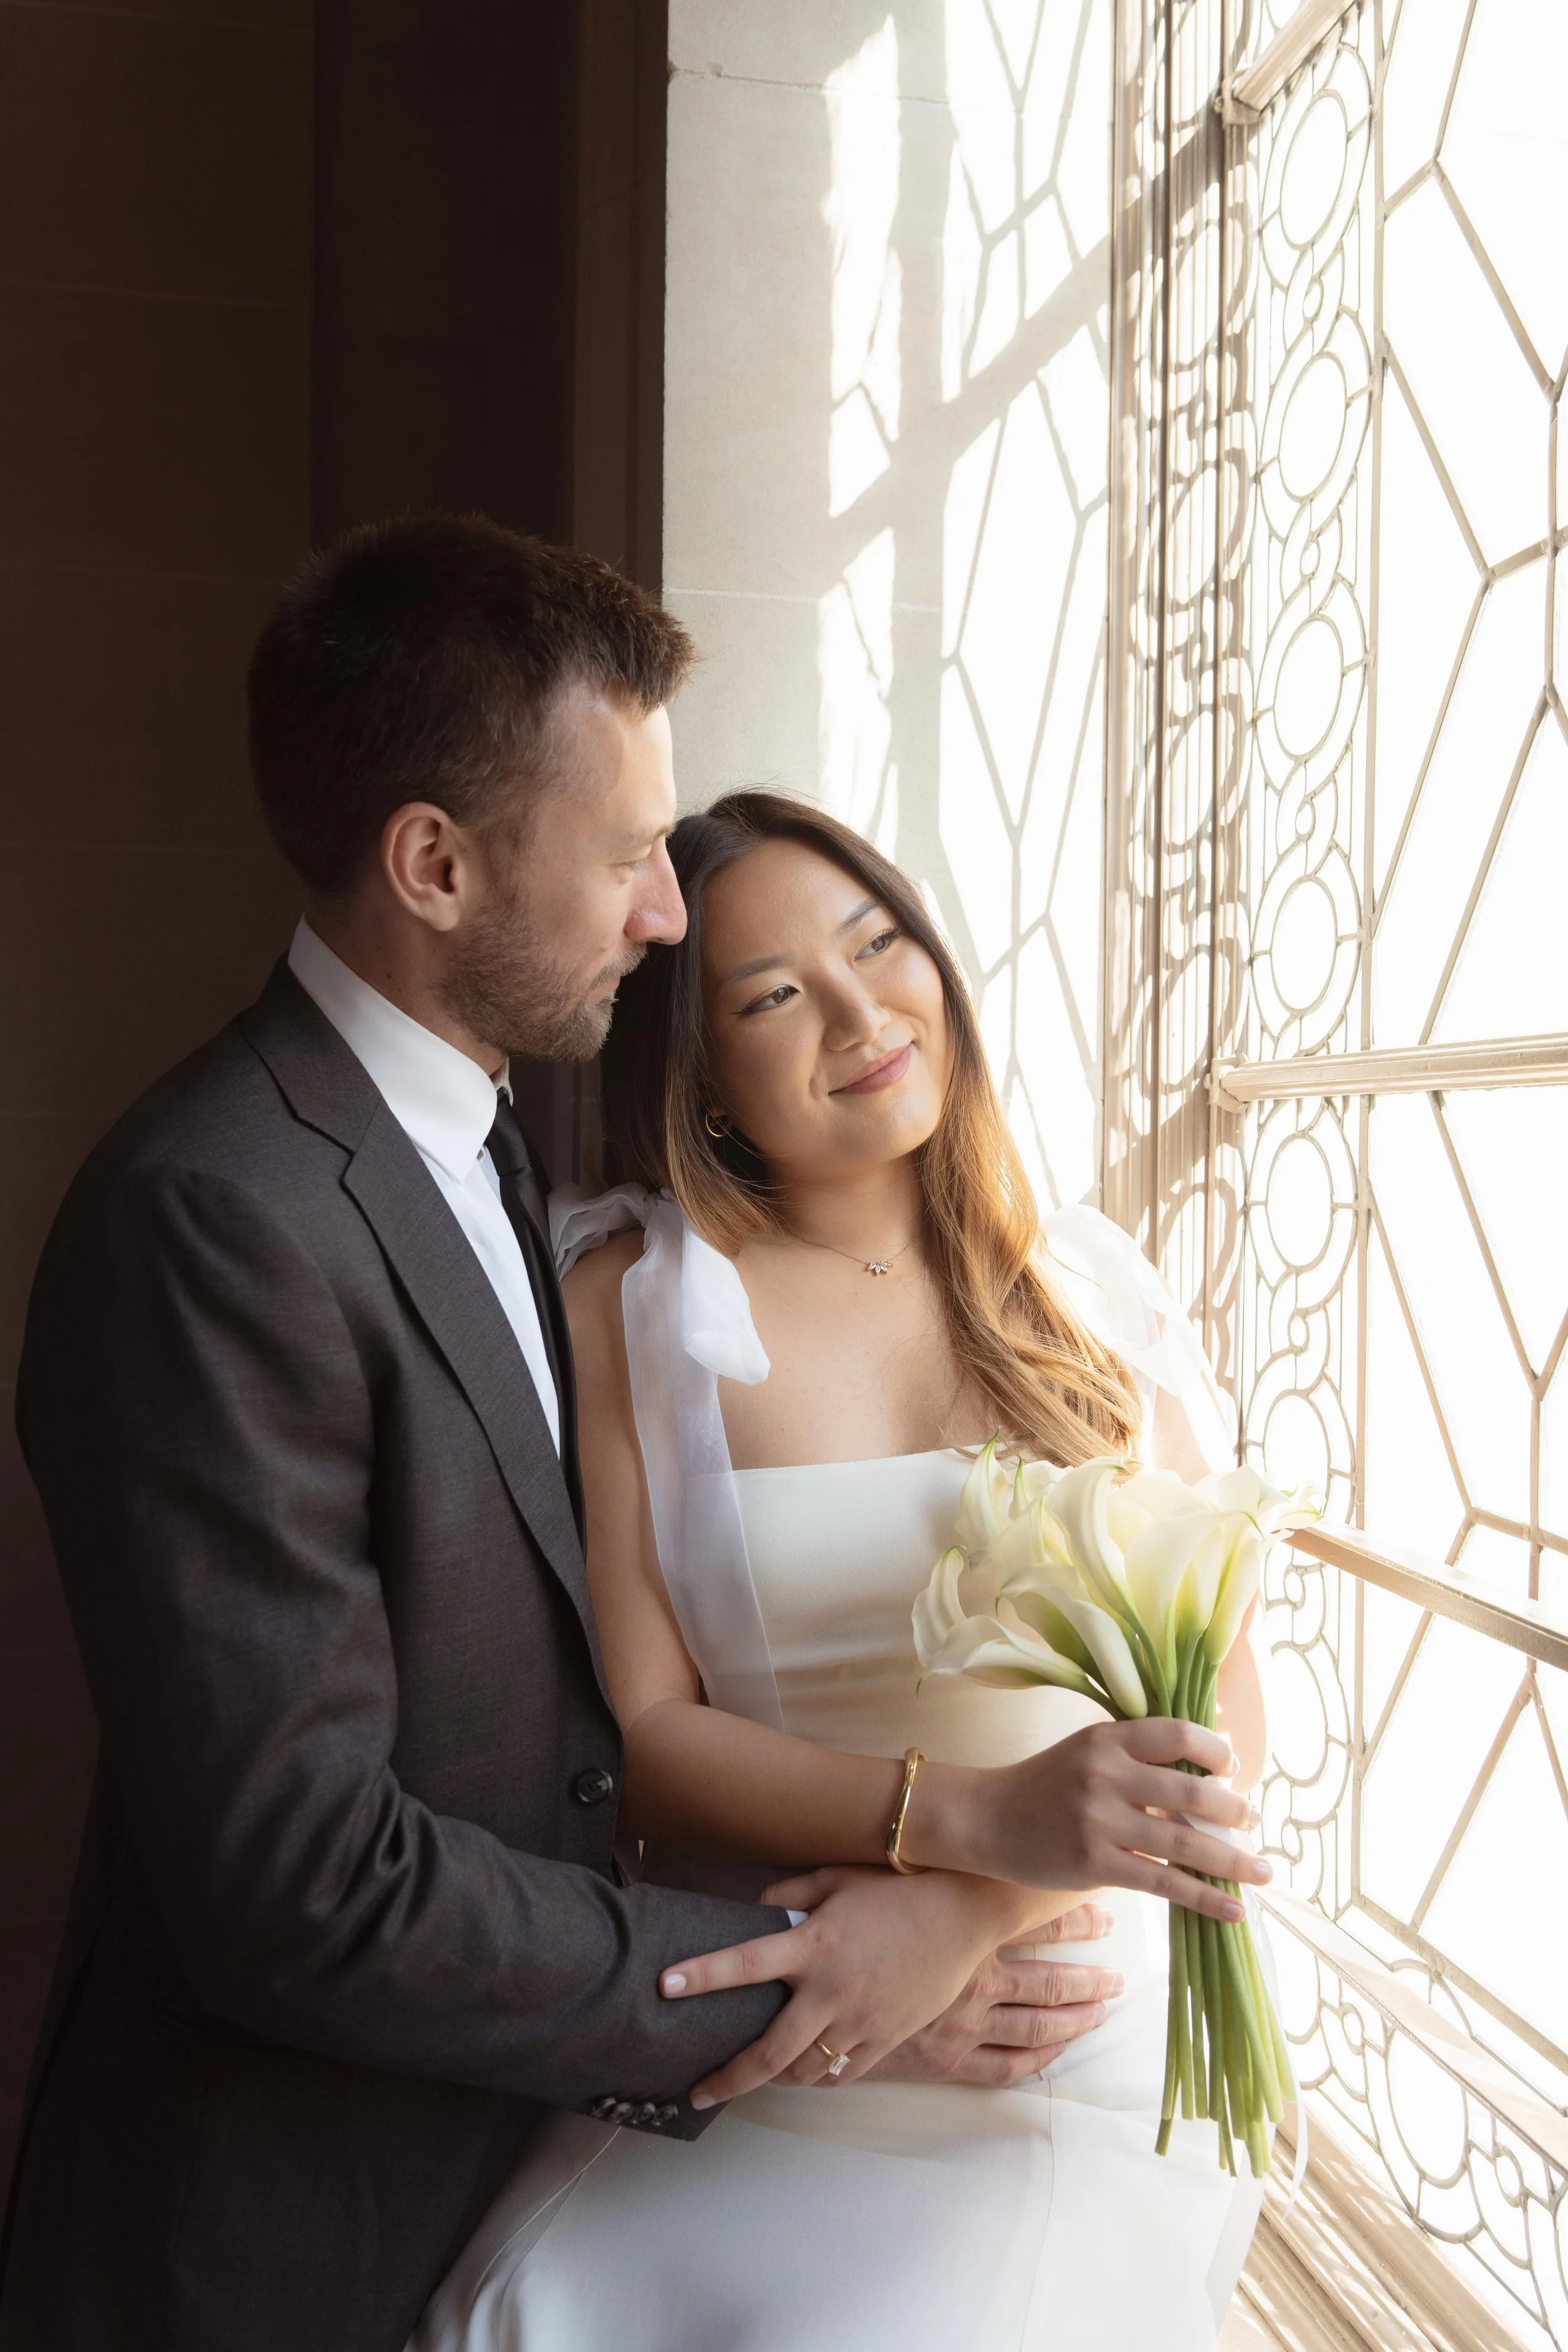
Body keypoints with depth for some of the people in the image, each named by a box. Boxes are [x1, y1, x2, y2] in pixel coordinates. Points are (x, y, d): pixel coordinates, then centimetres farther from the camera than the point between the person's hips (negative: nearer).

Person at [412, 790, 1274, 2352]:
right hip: (749, 2062, -1)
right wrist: (967, 1816, -22)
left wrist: (953, 1922, -16)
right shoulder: (626, 1308, -2)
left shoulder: (1087, 1284, 3)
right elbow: (640, 1733, -6)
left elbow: (1222, 1711, 0)